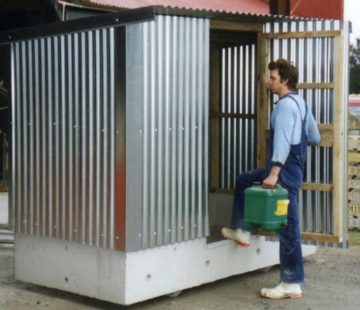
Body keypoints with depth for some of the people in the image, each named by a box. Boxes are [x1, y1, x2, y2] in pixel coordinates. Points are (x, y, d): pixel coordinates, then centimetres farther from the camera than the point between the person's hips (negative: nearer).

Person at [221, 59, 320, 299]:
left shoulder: (285, 104, -15)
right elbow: (315, 138, 21)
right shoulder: (301, 103, 14)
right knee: (243, 181, 25)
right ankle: (242, 231, 31)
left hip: (285, 171, -10)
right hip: (293, 168, 10)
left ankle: (292, 284, 1)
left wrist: (275, 172, -37)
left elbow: (283, 139, -29)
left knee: (288, 226, -5)